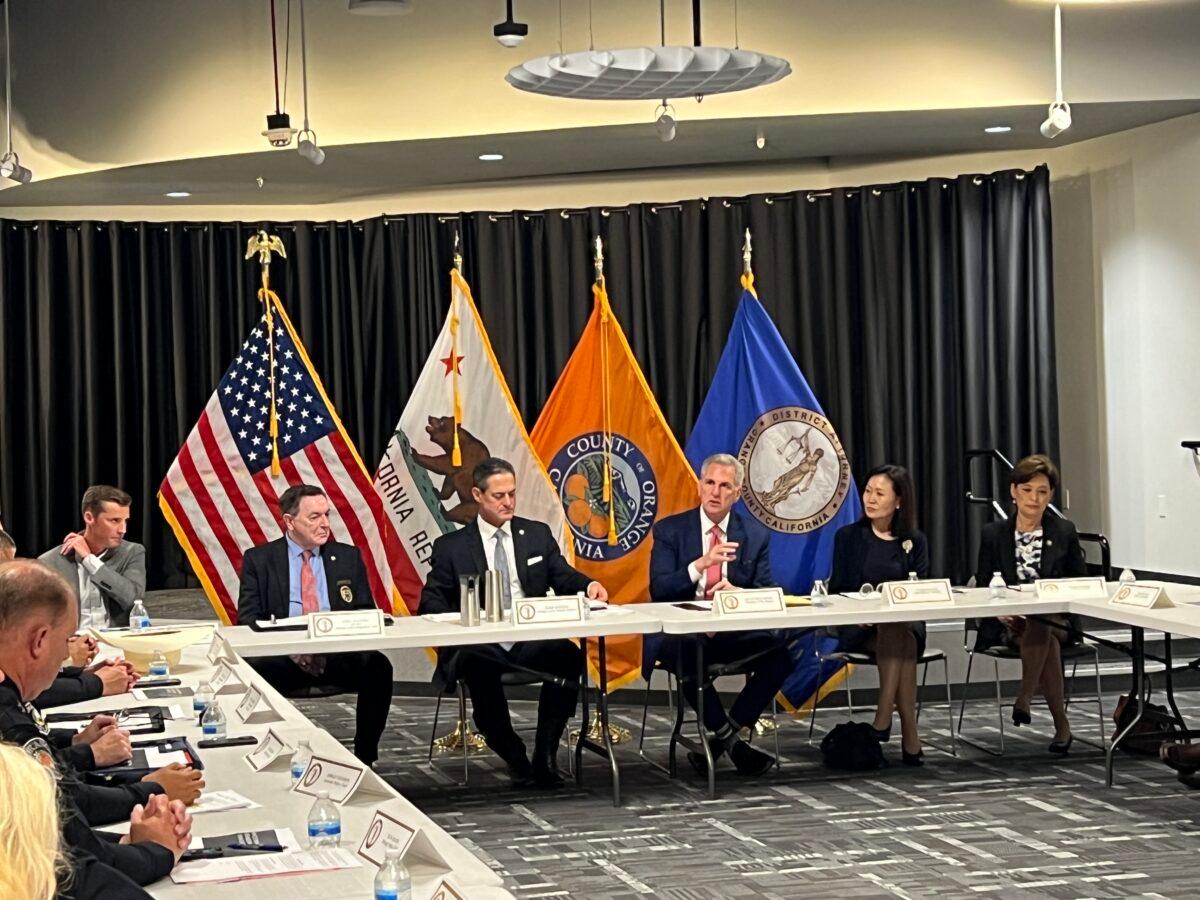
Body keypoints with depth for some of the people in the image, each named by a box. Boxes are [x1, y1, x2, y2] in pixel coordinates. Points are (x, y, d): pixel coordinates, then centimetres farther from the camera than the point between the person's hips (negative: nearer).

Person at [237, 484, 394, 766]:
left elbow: (366, 614, 11)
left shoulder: (348, 557, 14)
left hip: (338, 656, 2)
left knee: (377, 666, -30)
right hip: (284, 656, -2)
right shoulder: (259, 560, 8)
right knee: (254, 669, -35)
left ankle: (364, 757, -18)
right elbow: (248, 618, 1)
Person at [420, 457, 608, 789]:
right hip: (480, 646, -2)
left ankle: (545, 755, -19)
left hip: (531, 643, 2)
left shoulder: (538, 534, 16)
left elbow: (563, 578, 13)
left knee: (569, 655, -31)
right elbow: (431, 601, 6)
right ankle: (513, 756, -20)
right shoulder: (451, 547, 9)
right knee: (476, 664, -38)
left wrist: (588, 585, -10)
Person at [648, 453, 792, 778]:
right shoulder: (670, 530, 2)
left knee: (779, 652, -26)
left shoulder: (755, 535, 9)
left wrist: (737, 592, -20)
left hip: (734, 634, 3)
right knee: (685, 652, -38)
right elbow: (658, 589, -10)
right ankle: (731, 740, -18)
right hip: (682, 633, -2)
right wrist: (702, 563, -25)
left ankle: (722, 737, -11)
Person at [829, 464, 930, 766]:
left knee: (898, 630, -37)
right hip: (861, 628, -1)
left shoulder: (915, 541, 12)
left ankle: (883, 721, -41)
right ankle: (909, 736, -41)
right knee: (900, 638, -35)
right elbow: (837, 590, 5)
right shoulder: (848, 536, 10)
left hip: (906, 624, 1)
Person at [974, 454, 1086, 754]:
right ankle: (1061, 724, -34)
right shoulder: (993, 534, 9)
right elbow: (982, 586, 7)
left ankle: (1025, 698, -32)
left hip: (1057, 620, 0)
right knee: (1042, 635, -35)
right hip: (1007, 623, 0)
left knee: (1039, 627, -38)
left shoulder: (1064, 532, 10)